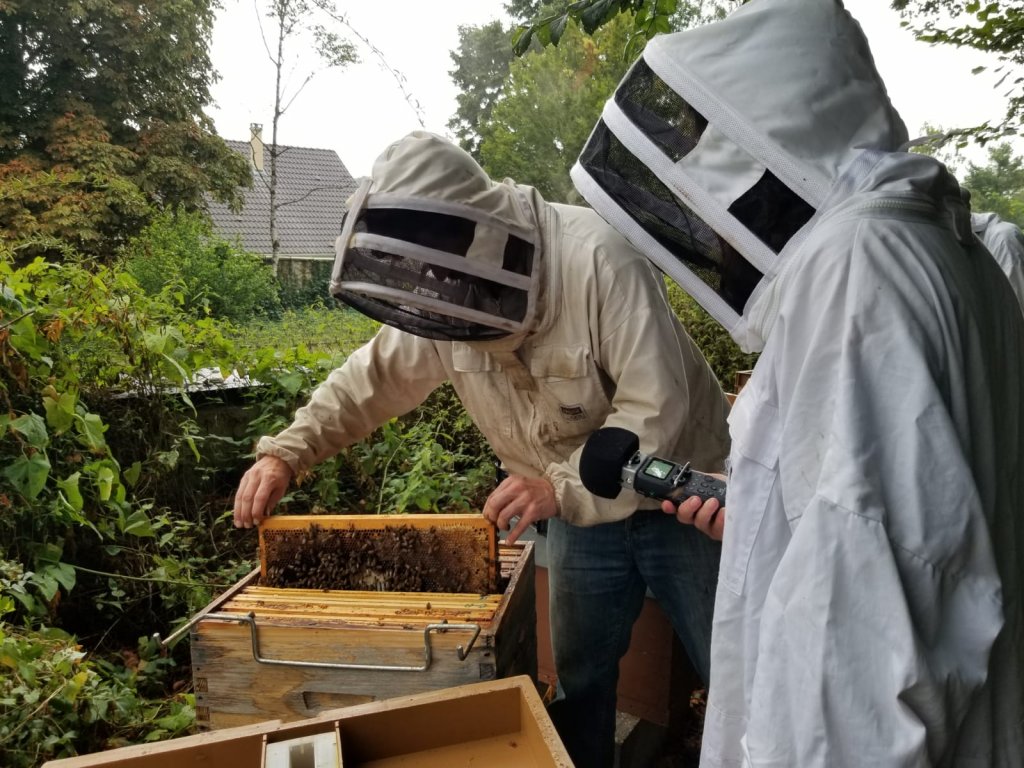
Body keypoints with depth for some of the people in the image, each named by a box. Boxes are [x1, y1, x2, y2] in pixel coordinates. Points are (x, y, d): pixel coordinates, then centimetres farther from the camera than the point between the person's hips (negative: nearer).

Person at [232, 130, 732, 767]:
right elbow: (372, 379, 1)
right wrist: (285, 452, -10)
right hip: (579, 510, 5)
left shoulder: (595, 258, -29)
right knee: (580, 679, 18)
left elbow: (656, 407, -30)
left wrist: (563, 487, -37)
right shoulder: (441, 298, -8)